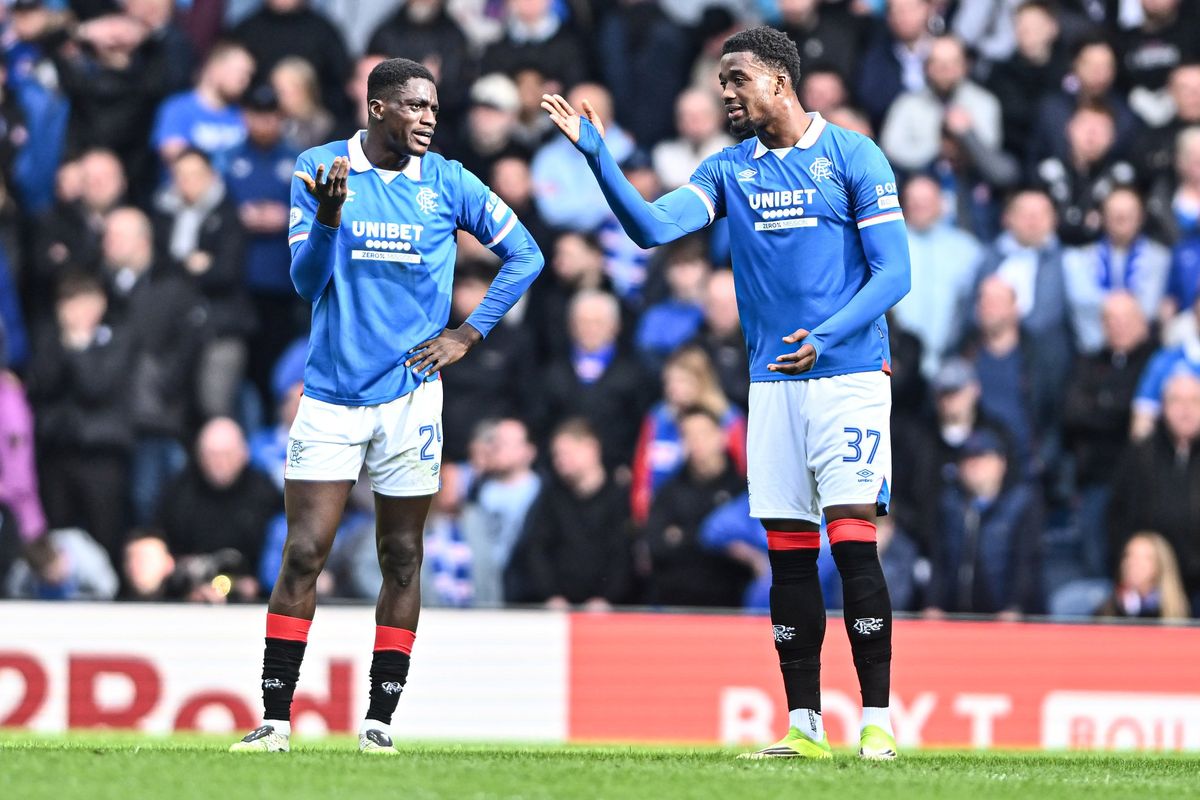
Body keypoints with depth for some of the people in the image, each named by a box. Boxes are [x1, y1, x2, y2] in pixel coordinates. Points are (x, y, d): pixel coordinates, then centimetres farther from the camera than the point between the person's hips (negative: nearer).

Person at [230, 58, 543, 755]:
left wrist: (469, 335, 1)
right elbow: (305, 282, -5)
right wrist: (328, 218, -24)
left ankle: (381, 719, 9)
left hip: (410, 394, 1)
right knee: (304, 553, -5)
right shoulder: (319, 170, 0)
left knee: (402, 559, 4)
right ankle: (276, 718, -2)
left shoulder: (448, 183, 1)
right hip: (331, 393, -1)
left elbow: (525, 255, 8)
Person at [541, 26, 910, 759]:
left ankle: (876, 720, -8)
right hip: (772, 383, 5)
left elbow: (893, 272, -7)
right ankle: (805, 726, 9)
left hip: (848, 376, -5)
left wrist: (827, 336, -20)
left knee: (853, 542, -11)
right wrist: (597, 155, -15)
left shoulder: (852, 157, -3)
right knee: (789, 553, 4)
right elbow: (652, 226, -3)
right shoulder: (729, 170, 10)